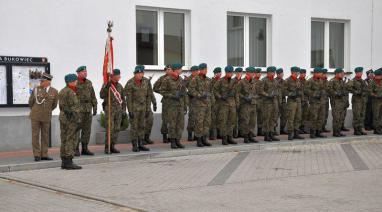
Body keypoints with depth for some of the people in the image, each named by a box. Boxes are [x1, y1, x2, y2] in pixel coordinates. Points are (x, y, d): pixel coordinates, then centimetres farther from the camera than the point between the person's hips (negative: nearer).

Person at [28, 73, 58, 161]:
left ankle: (44, 155, 14)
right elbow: (31, 102, 8)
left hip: (46, 117, 1)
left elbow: (54, 105, 9)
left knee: (45, 136, 7)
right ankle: (37, 155, 6)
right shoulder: (36, 89, -7)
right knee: (35, 135, 0)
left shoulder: (54, 92, -5)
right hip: (35, 116, -1)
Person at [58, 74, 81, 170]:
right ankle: (69, 162, -6)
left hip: (62, 117, 9)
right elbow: (74, 108, -18)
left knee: (64, 140, 9)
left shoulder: (61, 92, 14)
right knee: (71, 140, -6)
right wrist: (77, 120, -16)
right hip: (71, 118, -9)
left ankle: (64, 162, 12)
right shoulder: (71, 93, -15)